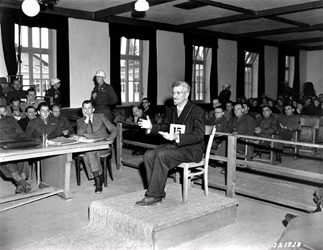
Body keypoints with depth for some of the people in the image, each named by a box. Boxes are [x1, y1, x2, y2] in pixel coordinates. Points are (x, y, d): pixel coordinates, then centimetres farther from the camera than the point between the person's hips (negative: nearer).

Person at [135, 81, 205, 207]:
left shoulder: (197, 111, -9)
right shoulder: (172, 110, 14)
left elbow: (199, 135, -19)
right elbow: (165, 127, 25)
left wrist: (177, 137, -33)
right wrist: (151, 127, 4)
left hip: (192, 149, -7)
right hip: (173, 145, 7)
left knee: (161, 155, -31)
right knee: (148, 155, -16)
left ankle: (153, 196, -22)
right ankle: (158, 194, -13)